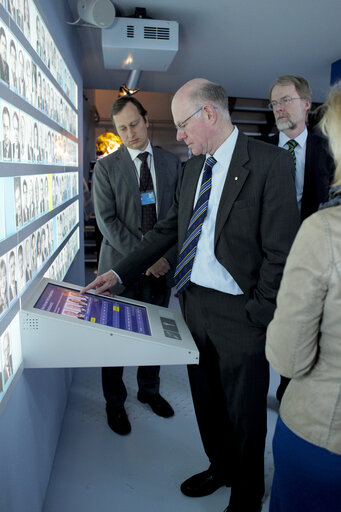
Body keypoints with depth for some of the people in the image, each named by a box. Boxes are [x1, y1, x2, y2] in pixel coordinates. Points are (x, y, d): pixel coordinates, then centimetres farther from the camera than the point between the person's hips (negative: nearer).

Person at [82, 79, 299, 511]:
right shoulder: (194, 166, 9)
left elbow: (281, 251, -16)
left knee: (244, 411, 13)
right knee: (206, 399, 23)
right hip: (193, 302, 7)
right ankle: (220, 467, 50)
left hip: (238, 313, -6)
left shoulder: (270, 163, -14)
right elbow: (169, 228, 13)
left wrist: (256, 318, -16)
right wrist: (119, 272, 7)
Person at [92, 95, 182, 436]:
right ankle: (115, 403, 28)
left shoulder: (171, 163, 6)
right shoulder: (106, 167, -2)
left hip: (160, 266, 3)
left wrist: (167, 256, -9)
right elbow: (106, 220, -10)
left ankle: (149, 390, 38)